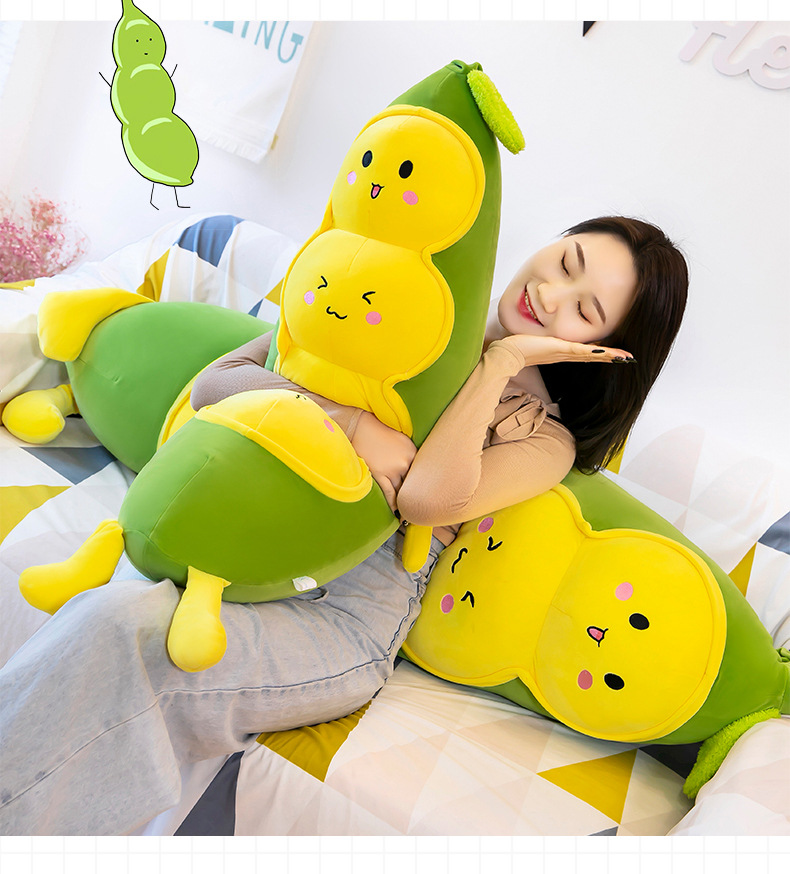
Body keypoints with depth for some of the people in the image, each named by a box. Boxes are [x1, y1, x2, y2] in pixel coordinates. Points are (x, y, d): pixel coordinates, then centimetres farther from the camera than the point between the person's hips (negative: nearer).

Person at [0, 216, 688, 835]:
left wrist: (503, 357, -12)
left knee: (113, 629, -24)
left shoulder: (545, 437, 1)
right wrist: (351, 422, -17)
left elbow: (427, 498, -23)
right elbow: (213, 384, -1)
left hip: (343, 624, -3)